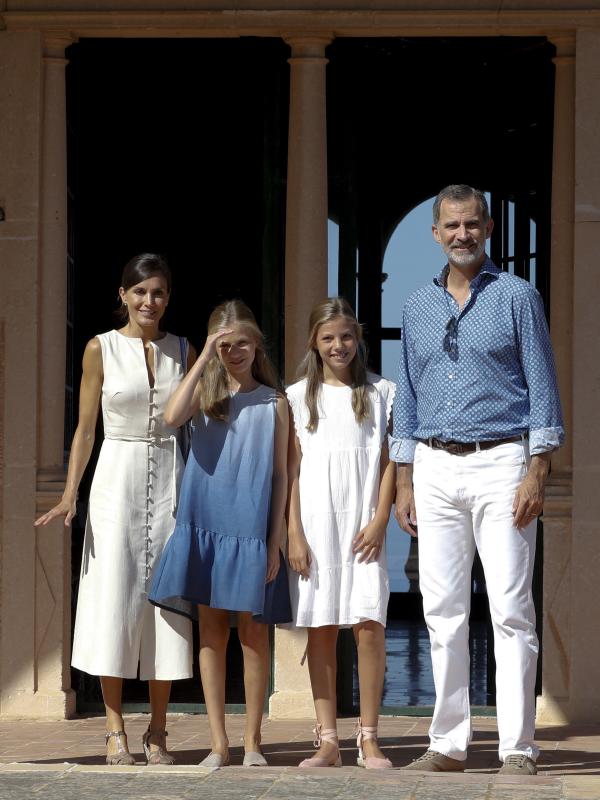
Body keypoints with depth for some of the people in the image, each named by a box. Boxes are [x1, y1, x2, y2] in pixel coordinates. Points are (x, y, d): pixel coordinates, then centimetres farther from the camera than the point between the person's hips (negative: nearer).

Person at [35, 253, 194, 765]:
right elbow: (85, 429, 3)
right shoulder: (101, 348, 2)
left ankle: (157, 732, 8)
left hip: (170, 479, 2)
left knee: (166, 597, 1)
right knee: (114, 597, -4)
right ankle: (116, 730, 1)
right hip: (118, 478, -2)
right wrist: (70, 495, -6)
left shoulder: (182, 351, 8)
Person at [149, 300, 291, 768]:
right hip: (206, 526, 1)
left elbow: (280, 475, 3)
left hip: (252, 531, -1)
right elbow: (173, 416, -18)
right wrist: (205, 358, -15)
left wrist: (275, 540, -2)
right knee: (211, 630, 3)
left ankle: (252, 741, 10)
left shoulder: (274, 403, 4)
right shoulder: (206, 393, 6)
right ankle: (218, 743, 8)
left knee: (253, 632, 2)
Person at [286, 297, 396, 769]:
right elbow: (292, 470, 6)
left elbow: (389, 463, 5)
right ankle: (328, 741, 5)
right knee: (321, 629, 1)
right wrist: (294, 532, -2)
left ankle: (369, 739, -4)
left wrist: (380, 521, -6)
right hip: (315, 523, 1)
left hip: (363, 524, -1)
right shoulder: (299, 396, 9)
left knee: (369, 624, -10)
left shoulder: (380, 393, 8)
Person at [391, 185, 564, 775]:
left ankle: (517, 749, -5)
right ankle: (449, 743, 10)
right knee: (442, 610, 4)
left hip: (500, 462, -4)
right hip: (435, 467, 4)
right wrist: (404, 483, 10)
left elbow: (542, 388, -2)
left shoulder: (516, 296, 2)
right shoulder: (418, 307, 14)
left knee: (511, 609, -7)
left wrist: (537, 472, -11)